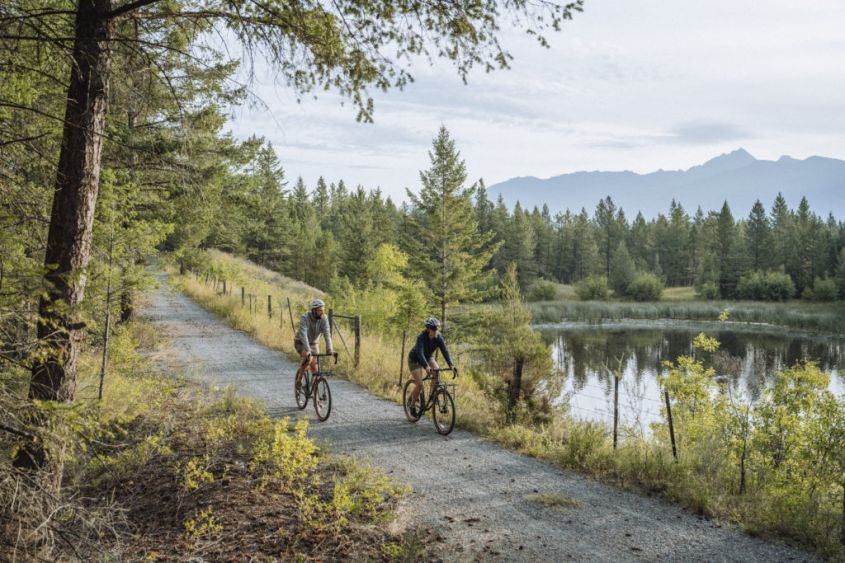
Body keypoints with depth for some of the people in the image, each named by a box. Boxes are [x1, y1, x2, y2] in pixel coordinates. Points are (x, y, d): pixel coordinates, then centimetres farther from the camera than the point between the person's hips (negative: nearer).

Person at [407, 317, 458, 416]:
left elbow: (445, 351, -28)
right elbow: (420, 353, -46)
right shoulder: (421, 337, -34)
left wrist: (451, 365, -44)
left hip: (428, 357, 5)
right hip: (415, 359, -5)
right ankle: (412, 405, 6)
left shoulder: (439, 338, -21)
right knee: (419, 384, -15)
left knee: (437, 372, -23)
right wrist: (426, 367, -61)